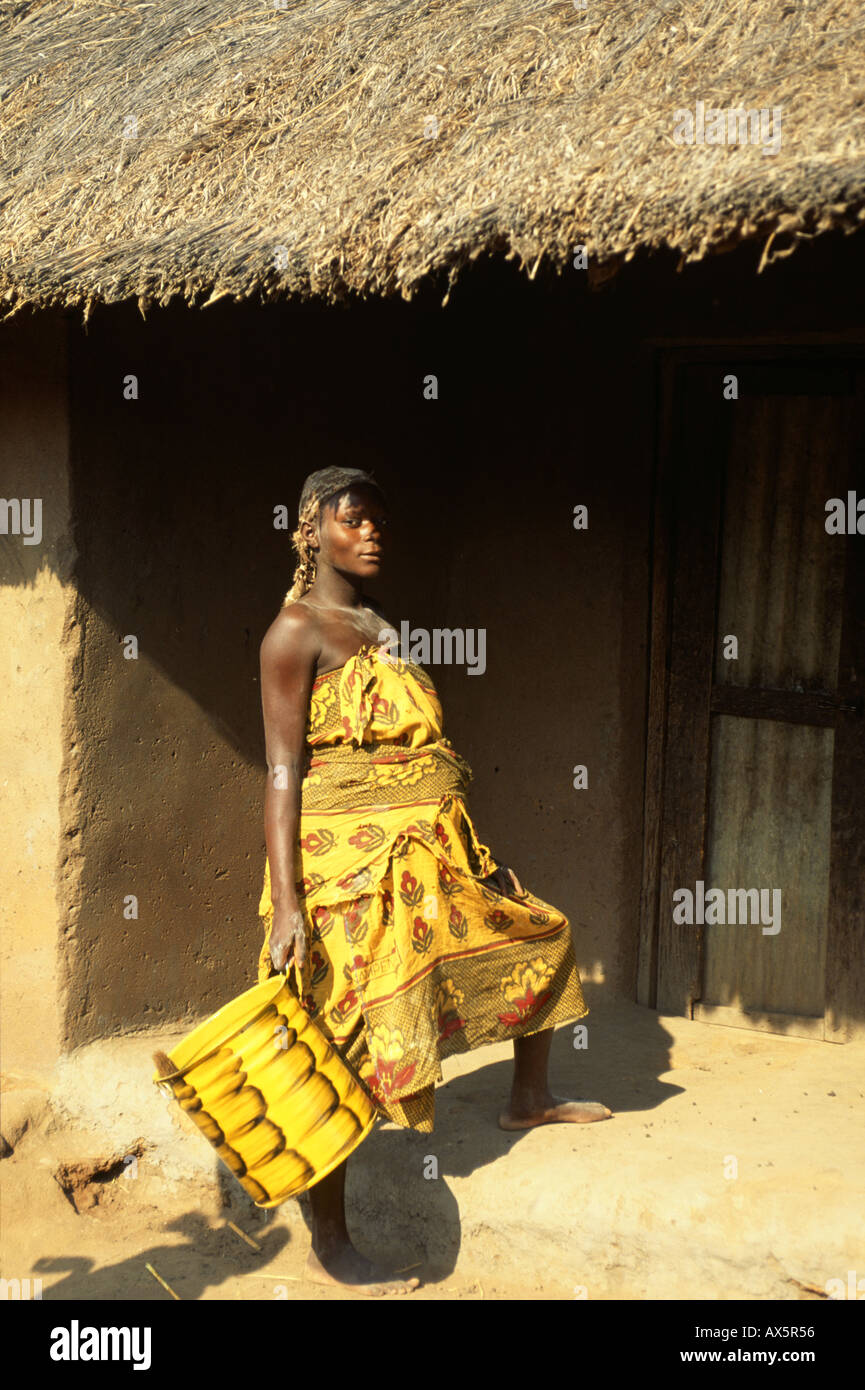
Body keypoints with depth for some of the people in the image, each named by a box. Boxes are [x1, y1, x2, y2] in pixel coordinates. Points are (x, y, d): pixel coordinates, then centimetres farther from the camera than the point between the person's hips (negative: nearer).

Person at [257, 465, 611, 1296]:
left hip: (428, 854, 9)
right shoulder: (297, 630, -10)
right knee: (353, 1047, -5)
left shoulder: (380, 626, 15)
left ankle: (528, 1099, 40)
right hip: (351, 859, -9)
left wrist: (474, 855, 21)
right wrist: (285, 901, -22)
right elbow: (283, 770, -16)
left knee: (542, 936, 20)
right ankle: (328, 1246, 10)